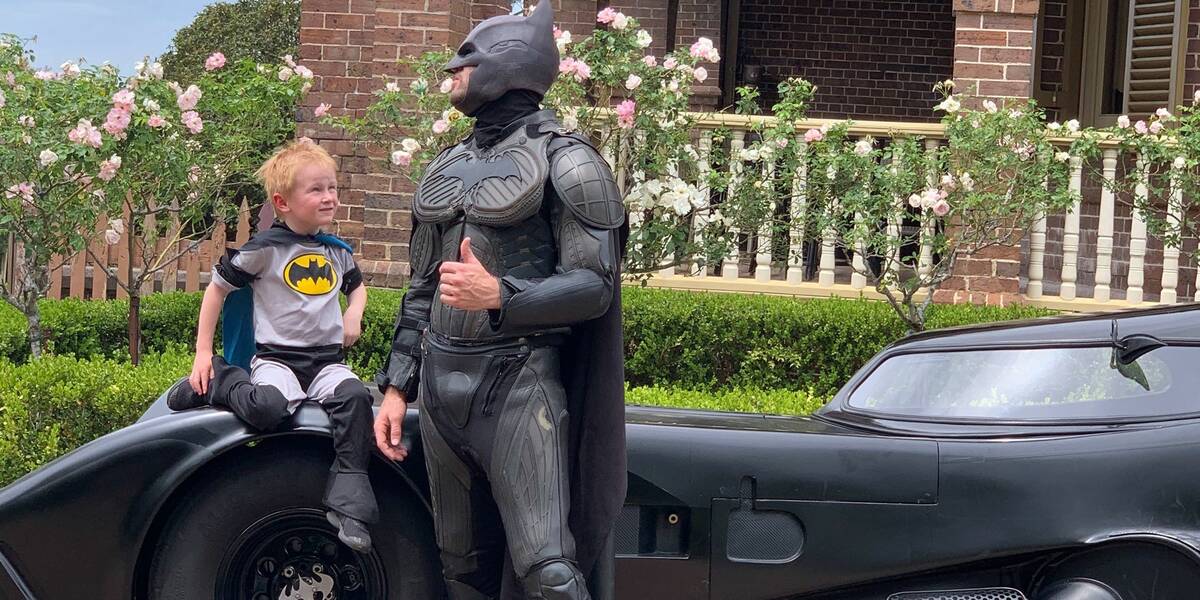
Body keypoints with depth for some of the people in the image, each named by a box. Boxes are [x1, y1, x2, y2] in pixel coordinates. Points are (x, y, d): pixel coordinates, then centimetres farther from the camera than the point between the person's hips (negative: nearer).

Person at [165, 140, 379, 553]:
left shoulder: (337, 251, 13)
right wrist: (203, 354, 1)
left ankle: (348, 504, -28)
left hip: (327, 359, 4)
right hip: (276, 357, -4)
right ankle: (219, 382, -2)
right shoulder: (265, 249, -3)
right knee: (268, 407, -37)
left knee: (354, 396, -30)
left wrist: (354, 315, 11)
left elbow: (357, 285, 35)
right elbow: (217, 287, 4)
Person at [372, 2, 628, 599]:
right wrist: (395, 387, 13)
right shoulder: (448, 166, 15)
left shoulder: (563, 159, -6)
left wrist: (498, 297, -26)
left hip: (518, 382, -7)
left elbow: (594, 286, -11)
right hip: (441, 384, 7)